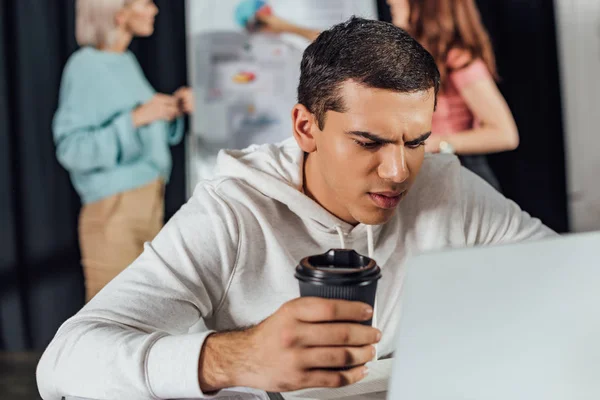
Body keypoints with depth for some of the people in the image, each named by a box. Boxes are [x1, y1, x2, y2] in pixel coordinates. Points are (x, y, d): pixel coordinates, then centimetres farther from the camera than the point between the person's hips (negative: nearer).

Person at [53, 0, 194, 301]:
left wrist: (173, 110, 4)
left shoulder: (127, 62, 10)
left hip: (150, 205, 8)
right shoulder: (85, 66, -12)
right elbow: (71, 149, -19)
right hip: (114, 212, -8)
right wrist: (135, 118, -22)